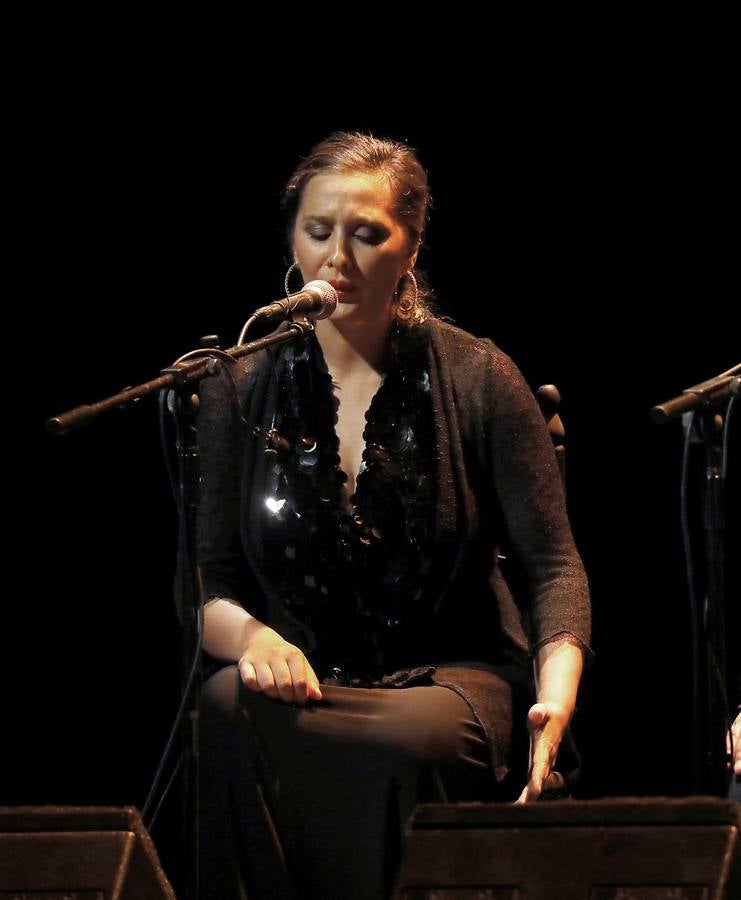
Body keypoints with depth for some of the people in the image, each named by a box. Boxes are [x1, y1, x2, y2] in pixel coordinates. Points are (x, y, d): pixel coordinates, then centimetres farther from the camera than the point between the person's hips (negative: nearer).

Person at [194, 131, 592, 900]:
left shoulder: (477, 379, 2)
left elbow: (554, 566, 1)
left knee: (412, 741, -39)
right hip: (298, 680, 1)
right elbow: (207, 581, 6)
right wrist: (250, 636, -19)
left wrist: (557, 698, -18)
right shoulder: (242, 387, 6)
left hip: (451, 677, -1)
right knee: (228, 715, -35)